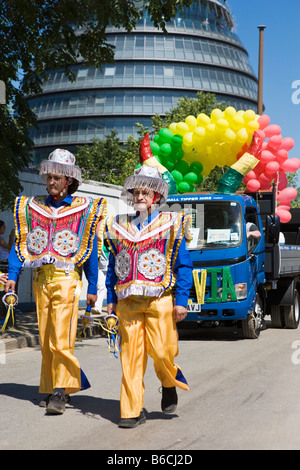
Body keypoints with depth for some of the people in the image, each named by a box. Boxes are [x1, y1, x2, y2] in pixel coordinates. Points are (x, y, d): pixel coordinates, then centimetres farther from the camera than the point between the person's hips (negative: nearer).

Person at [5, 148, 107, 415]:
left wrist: (92, 288, 3)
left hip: (67, 279, -4)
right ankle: (53, 388, 18)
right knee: (46, 340, 7)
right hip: (41, 279, 4)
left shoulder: (84, 209, 3)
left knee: (61, 339, -12)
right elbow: (21, 244, 11)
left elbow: (91, 250, 4)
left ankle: (61, 392, -10)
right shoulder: (32, 207, 11)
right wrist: (12, 276, -1)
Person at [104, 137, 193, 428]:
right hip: (128, 302, 3)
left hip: (160, 300, -2)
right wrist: (110, 298, 11)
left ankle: (170, 385, 28)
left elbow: (183, 265, 2)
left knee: (161, 351, -5)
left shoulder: (171, 224, 4)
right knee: (130, 355, -1)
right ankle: (132, 411, 4)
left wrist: (181, 300, -5)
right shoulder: (119, 227, 14)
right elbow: (113, 265, 18)